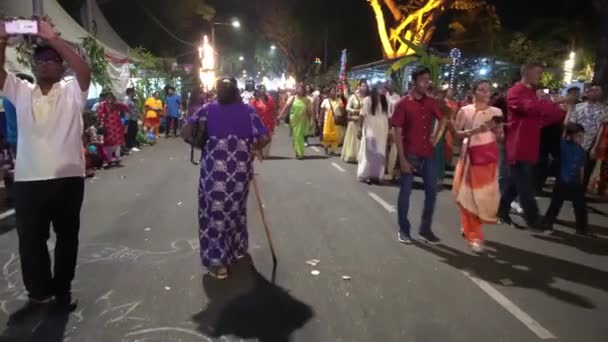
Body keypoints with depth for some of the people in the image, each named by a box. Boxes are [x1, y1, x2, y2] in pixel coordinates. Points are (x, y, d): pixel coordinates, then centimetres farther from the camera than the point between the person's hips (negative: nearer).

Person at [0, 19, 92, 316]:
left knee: (67, 237, 10)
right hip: (28, 180, 3)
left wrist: (54, 39, -19)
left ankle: (62, 290, 26)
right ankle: (38, 295, 23)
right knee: (30, 240, 8)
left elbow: (84, 70, -14)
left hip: (68, 178, -2)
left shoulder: (72, 92, 3)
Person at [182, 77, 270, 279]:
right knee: (236, 209, 21)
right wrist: (253, 148, 11)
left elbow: (185, 133, -6)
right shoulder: (248, 111, 0)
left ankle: (217, 261, 7)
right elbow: (265, 138, -8)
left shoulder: (209, 109, -1)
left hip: (214, 169, -2)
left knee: (215, 212, 8)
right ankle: (238, 249, 37)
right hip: (240, 169, 2)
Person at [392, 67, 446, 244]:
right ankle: (403, 230, 17)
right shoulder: (403, 103, -8)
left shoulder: (431, 102, 6)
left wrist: (436, 137, 8)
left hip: (427, 154, 5)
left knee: (432, 191, 6)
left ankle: (425, 228, 21)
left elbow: (443, 120, 24)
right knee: (405, 192, 3)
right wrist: (402, 159, -15)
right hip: (409, 155, -5)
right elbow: (397, 133, -10)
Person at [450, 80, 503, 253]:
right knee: (469, 195, -3)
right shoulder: (465, 111, 0)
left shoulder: (496, 112, 8)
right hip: (470, 156, -2)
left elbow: (501, 138, 9)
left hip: (489, 156, 3)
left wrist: (496, 129, -11)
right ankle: (474, 236, 5)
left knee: (486, 194, 2)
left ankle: (471, 226, 27)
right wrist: (475, 130, -17)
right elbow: (456, 134, -4)